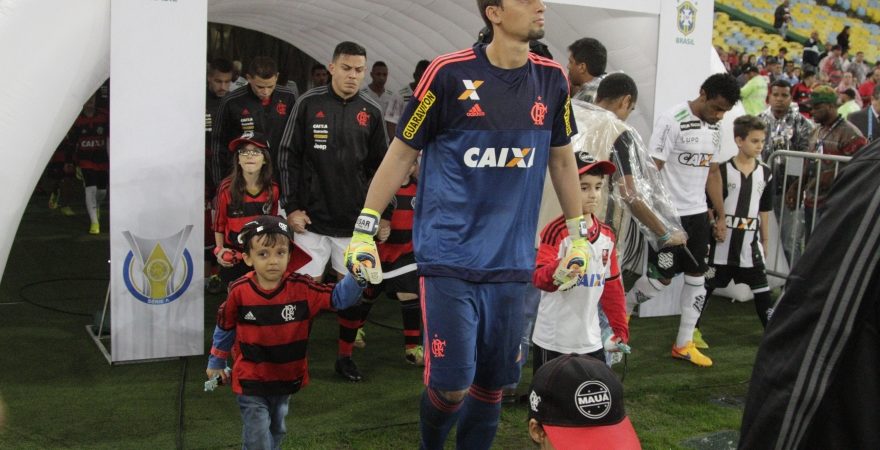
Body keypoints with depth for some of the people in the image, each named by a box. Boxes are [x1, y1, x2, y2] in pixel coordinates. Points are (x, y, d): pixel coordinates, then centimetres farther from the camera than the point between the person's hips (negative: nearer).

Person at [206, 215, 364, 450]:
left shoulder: (301, 288, -16)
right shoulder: (239, 292, -17)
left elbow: (339, 297, -21)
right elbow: (225, 328, 0)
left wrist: (356, 277, -42)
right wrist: (216, 363, 13)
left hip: (287, 378, 3)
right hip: (251, 383, -3)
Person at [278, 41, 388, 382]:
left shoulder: (371, 112, 4)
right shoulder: (309, 104, -2)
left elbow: (380, 167, 9)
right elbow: (289, 157, 0)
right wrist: (291, 208, -4)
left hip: (355, 222, 2)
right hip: (312, 219, -2)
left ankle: (345, 356, 23)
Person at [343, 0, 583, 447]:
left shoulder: (552, 78, 5)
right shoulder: (449, 72, -8)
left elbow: (561, 158, 18)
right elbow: (402, 152, -1)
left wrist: (578, 234, 18)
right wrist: (364, 230, -2)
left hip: (511, 261, 4)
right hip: (449, 257, -4)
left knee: (492, 384, 8)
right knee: (451, 384, -5)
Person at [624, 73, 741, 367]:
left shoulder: (714, 127, 9)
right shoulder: (672, 121, -15)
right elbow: (651, 170, -16)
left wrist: (721, 215, 17)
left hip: (698, 214, 8)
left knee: (697, 276, 8)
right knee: (662, 278, -2)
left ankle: (684, 344, 17)